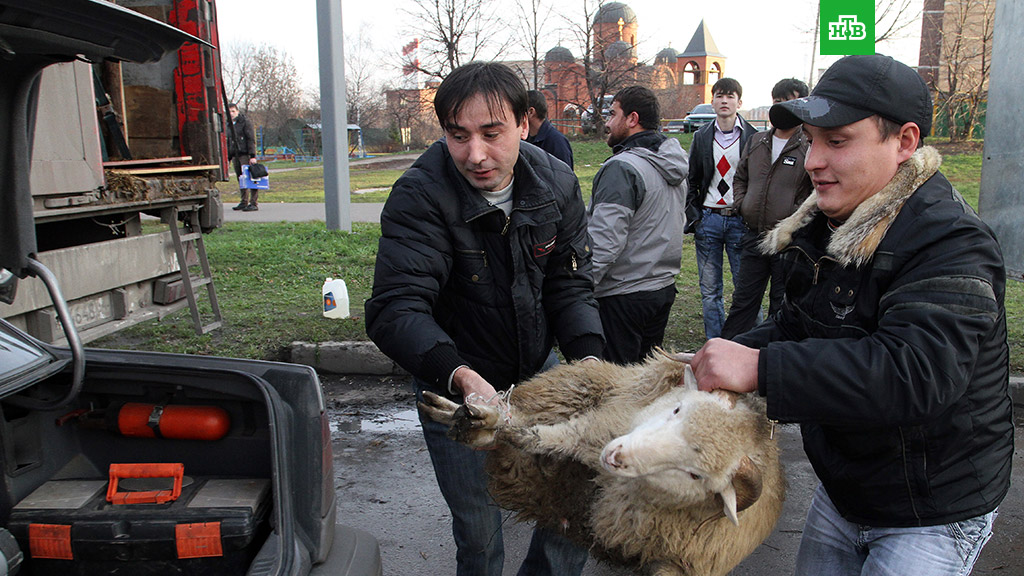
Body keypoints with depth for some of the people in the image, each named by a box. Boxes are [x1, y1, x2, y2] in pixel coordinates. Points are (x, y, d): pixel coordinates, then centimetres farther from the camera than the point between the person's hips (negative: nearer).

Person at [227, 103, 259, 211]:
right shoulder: (229, 125, 18)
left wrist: (252, 156, -16)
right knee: (240, 179, 8)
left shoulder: (245, 122, -3)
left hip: (245, 154, -7)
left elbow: (251, 140, -9)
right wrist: (228, 157, 19)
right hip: (235, 155, 7)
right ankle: (244, 202, 14)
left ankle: (254, 203, -11)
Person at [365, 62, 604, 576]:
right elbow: (395, 310, -32)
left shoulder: (558, 184, -9)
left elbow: (569, 284, -2)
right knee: (478, 532, 9)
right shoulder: (419, 196, -23)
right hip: (453, 384, -3)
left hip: (539, 371, 4)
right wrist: (460, 377, -48)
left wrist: (588, 355, -21)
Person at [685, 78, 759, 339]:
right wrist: (694, 217, 4)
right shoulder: (702, 137, 8)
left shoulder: (752, 138, 0)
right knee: (709, 290, 8)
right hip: (708, 218, 3)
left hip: (741, 220, -2)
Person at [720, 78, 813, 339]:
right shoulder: (757, 141, 10)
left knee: (782, 305, 9)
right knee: (743, 299, 13)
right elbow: (740, 177, 23)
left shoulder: (812, 146, -9)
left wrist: (795, 216, -17)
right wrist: (741, 204, 9)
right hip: (753, 237, 5)